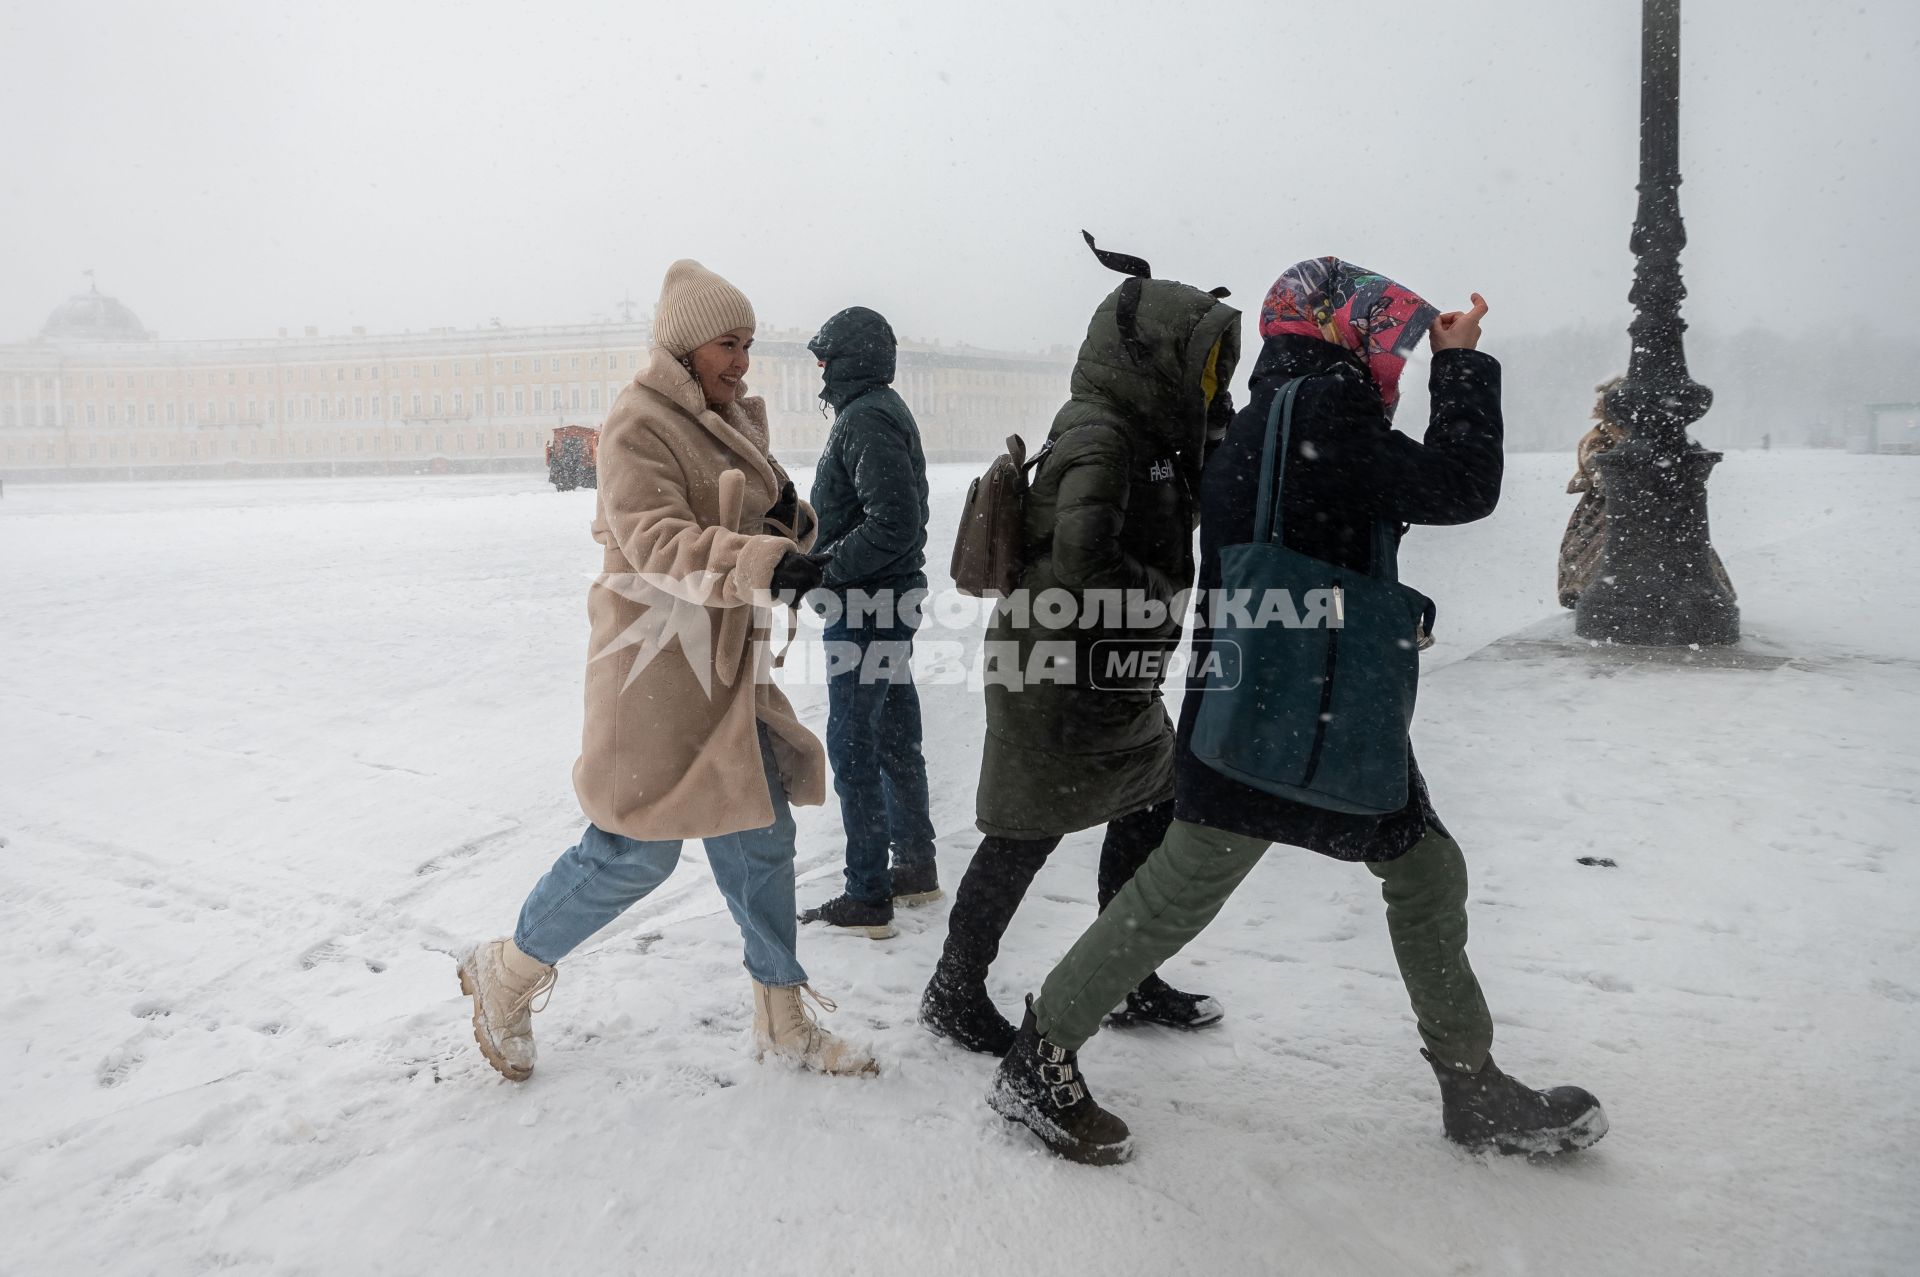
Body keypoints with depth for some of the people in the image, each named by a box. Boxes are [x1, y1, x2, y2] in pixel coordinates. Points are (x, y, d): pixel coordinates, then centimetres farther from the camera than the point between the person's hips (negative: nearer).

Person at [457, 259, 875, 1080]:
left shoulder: (732, 421, 14)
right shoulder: (639, 425, -13)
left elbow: (766, 531, 18)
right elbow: (657, 544, -25)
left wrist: (789, 515, -6)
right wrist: (764, 563, -38)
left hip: (725, 662, 9)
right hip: (657, 663, -8)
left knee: (760, 835, 11)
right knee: (637, 849, -4)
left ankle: (783, 1021, 24)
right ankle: (505, 974, 20)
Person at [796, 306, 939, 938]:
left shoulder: (865, 417, -17)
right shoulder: (884, 409, 15)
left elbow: (894, 521, -26)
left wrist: (821, 567, -22)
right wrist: (820, 559, 13)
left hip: (866, 607, -10)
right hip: (892, 601, 10)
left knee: (852, 745, -4)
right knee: (893, 737, 17)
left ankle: (867, 896, 3)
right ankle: (915, 867, 29)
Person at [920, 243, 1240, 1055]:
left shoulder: (1150, 433, 10)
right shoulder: (1100, 437, -20)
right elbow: (1081, 564, -31)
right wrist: (1163, 600, -16)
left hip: (1117, 678, 10)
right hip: (1062, 679, -10)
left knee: (1153, 813, 17)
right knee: (1026, 837, 1)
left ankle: (1127, 981, 32)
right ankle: (954, 993, 18)